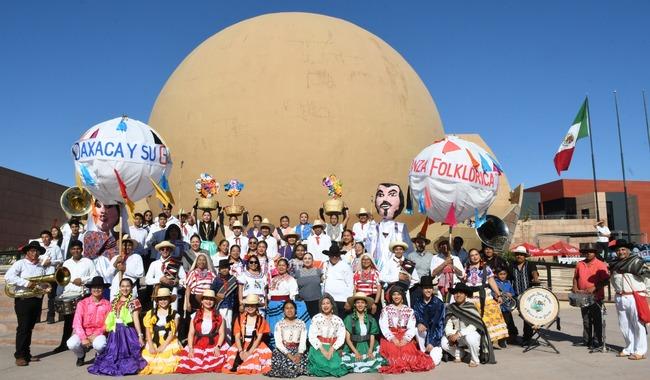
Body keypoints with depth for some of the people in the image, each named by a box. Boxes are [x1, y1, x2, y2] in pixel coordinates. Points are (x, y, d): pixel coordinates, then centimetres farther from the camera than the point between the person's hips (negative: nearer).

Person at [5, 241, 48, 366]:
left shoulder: (41, 267, 14)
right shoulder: (20, 264, -3)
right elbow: (8, 277, -16)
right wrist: (26, 283, -19)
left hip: (37, 300, 5)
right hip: (23, 299, -5)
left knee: (30, 328, 12)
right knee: (23, 328, -4)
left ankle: (26, 353, 20)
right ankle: (19, 356, 3)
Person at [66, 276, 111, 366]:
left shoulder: (107, 304, -3)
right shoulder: (82, 303, -2)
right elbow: (77, 323, -7)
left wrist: (95, 335, -17)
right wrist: (83, 338, -19)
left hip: (98, 334, -1)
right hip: (83, 333, 2)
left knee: (100, 344, -33)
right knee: (71, 343, -28)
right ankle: (81, 356, 10)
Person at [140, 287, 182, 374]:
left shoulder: (174, 315, 4)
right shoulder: (151, 313, 10)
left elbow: (173, 332, -3)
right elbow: (148, 331, 5)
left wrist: (163, 346, -13)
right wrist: (151, 346, -7)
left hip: (169, 343, -2)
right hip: (154, 343, 2)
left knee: (167, 365, -18)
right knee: (152, 364, -15)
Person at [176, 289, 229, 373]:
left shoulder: (219, 317, 7)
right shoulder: (195, 315, 10)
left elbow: (222, 333, 2)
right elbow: (191, 333, 6)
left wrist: (218, 347, -13)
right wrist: (190, 348, -6)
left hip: (214, 346, -1)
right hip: (197, 346, 1)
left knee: (214, 362, -27)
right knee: (190, 364, -22)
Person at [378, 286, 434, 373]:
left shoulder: (409, 311, 11)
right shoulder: (386, 310, 8)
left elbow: (412, 328, 1)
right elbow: (384, 327, -2)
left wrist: (405, 339, -16)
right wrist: (393, 338, -16)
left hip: (405, 338, 1)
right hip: (390, 338, -1)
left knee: (408, 350, -27)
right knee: (393, 350, -29)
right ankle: (395, 365, -6)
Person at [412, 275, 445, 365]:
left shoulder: (439, 304, -11)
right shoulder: (417, 302, -4)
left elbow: (440, 324, -13)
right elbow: (414, 316, -7)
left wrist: (432, 343, -18)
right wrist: (419, 323, -31)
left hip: (435, 335, -2)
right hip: (423, 333, 2)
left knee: (434, 360, -19)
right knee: (418, 328, -32)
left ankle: (437, 350, 17)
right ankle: (423, 352, -10)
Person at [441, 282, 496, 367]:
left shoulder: (471, 308, -14)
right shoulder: (451, 308, -2)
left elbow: (474, 326, -23)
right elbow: (448, 325, -3)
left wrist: (459, 334, -29)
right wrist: (450, 335, -23)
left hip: (472, 333, -4)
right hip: (457, 338, 4)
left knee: (470, 337, -36)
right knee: (444, 342, -18)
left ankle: (475, 360, -7)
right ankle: (458, 355, 15)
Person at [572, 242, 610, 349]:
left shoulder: (601, 265, -8)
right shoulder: (579, 264, 8)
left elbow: (606, 280, -12)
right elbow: (575, 277, 17)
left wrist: (594, 288, -23)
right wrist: (575, 287, 1)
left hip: (596, 297, -5)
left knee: (596, 320, 2)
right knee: (586, 320, 14)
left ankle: (597, 341, 11)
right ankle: (586, 340, 23)